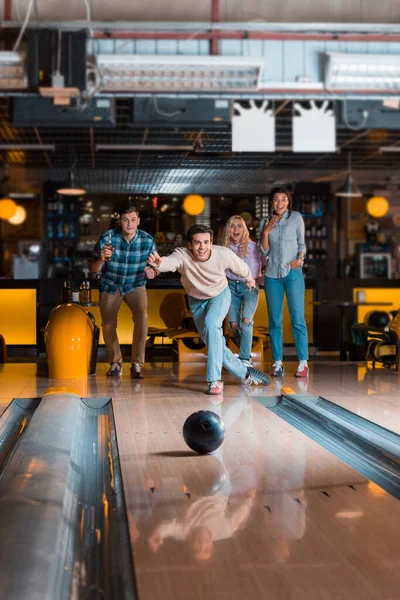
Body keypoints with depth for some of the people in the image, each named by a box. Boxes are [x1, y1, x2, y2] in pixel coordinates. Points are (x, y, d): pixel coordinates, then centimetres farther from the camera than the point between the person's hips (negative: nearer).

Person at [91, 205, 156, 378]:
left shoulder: (147, 240, -15)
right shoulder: (108, 237, -19)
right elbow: (93, 269, -16)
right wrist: (101, 259, -38)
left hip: (135, 285, 0)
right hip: (110, 286, 1)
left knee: (142, 315, -25)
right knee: (108, 325, -4)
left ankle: (137, 364, -17)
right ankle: (115, 363, 23)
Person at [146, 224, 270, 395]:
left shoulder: (224, 254, -29)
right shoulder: (182, 255, -33)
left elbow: (241, 268, -7)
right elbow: (169, 262, -56)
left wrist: (249, 278, 13)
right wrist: (159, 263, -79)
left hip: (220, 295, -2)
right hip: (197, 301, 2)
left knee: (211, 323, -32)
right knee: (216, 346, 5)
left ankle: (215, 379, -26)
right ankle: (246, 374, 29)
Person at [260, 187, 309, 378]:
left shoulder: (296, 217, 6)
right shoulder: (267, 223, 12)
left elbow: (301, 243, 8)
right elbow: (264, 252, 10)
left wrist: (300, 259, -10)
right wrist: (265, 233, -4)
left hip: (293, 273, -3)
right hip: (272, 275, 3)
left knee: (297, 319, -8)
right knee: (274, 321, 4)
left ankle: (303, 363, -6)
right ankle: (277, 363, 8)